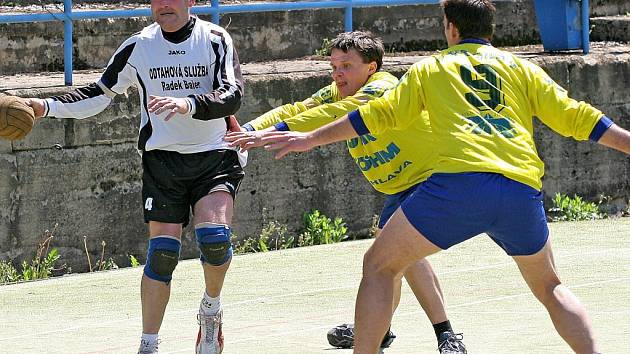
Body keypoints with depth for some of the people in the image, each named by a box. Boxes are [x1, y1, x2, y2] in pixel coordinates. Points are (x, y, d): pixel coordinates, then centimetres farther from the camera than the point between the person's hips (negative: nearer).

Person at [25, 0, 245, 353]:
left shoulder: (216, 40, -4)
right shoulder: (139, 46, 2)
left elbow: (232, 96, -16)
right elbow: (100, 94, 10)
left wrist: (188, 104, -33)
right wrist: (47, 107, -3)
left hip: (214, 156, -1)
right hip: (163, 159, 1)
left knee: (214, 236, -21)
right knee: (163, 250, -7)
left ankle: (211, 307, 8)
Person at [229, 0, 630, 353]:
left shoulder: (432, 68, 20)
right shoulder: (522, 68, 22)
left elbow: (380, 114, 21)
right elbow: (574, 117, 16)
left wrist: (311, 138, 30)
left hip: (460, 180, -3)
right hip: (523, 188, 3)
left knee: (379, 266, 14)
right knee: (549, 287, 23)